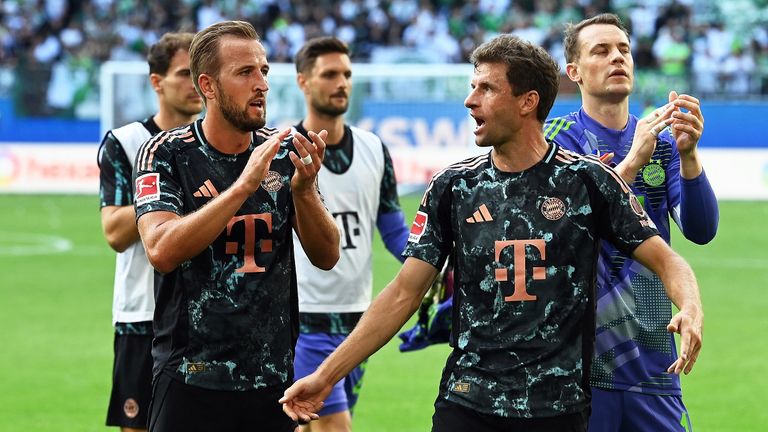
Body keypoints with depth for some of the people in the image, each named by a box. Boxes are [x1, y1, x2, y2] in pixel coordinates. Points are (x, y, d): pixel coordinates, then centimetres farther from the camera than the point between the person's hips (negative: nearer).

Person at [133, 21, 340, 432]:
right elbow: (161, 251, -20)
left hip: (273, 379, 3)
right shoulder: (166, 153, -5)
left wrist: (304, 189, -16)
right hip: (192, 379, -3)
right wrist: (244, 185, -26)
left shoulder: (284, 152, 4)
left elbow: (326, 257, 2)